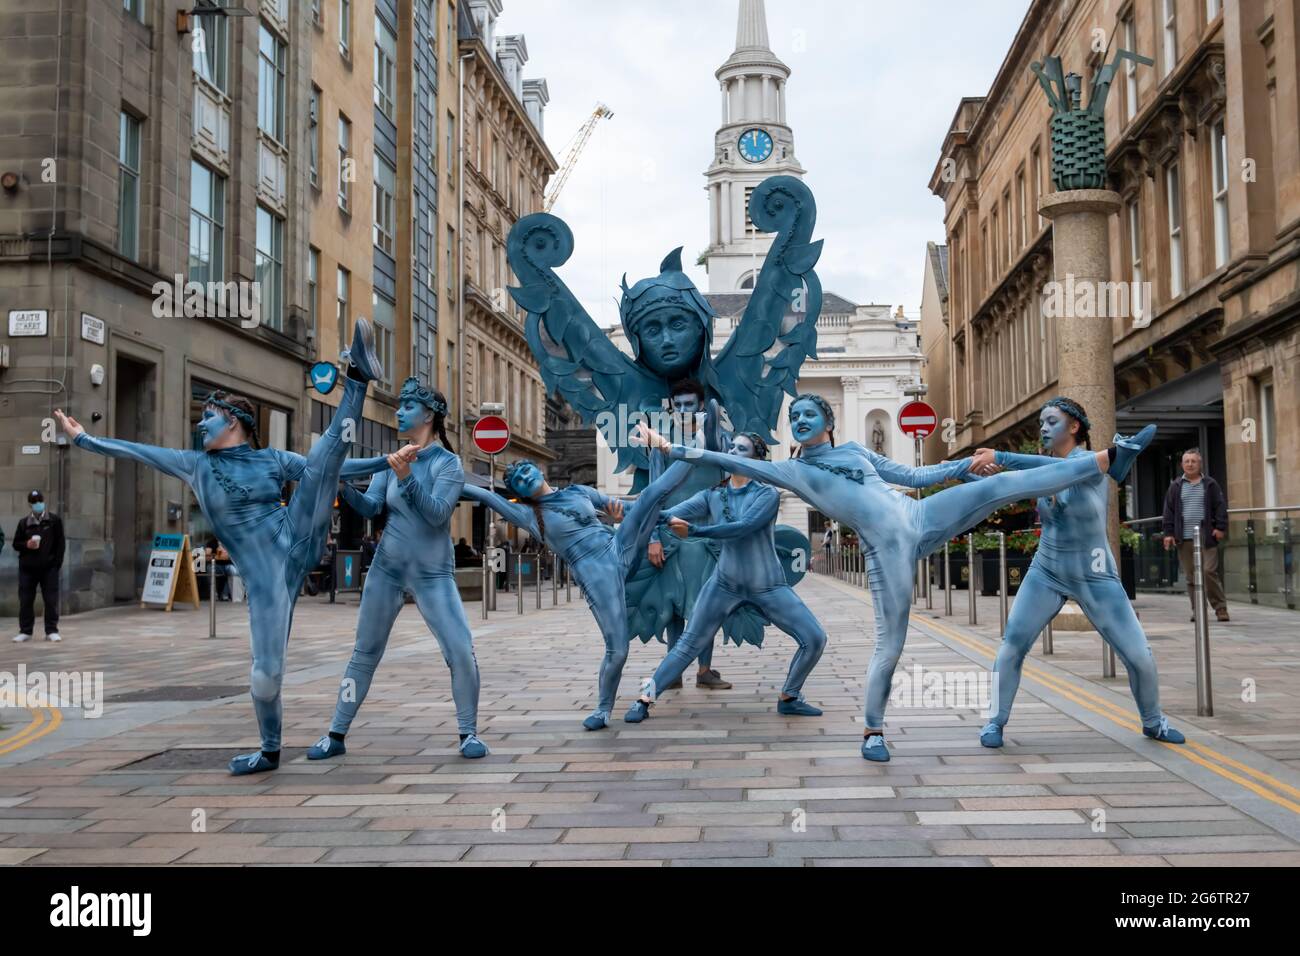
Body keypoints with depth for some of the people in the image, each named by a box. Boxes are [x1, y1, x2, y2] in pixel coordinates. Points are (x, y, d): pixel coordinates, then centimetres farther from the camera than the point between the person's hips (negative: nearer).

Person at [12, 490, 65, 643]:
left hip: (49, 567, -2)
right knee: (25, 600, 4)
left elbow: (60, 543, 2)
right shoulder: (23, 522, 8)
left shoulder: (55, 520, 3)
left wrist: (58, 563, -6)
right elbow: (16, 544, 11)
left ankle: (51, 631, 5)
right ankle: (25, 631, 13)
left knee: (51, 600, -2)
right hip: (27, 567, 2)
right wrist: (27, 545, -11)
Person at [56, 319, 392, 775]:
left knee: (327, 448, -9)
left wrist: (389, 461, 9)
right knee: (265, 672, -4)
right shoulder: (197, 465, 12)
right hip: (265, 578, 0)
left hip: (298, 545, 0)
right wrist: (84, 438, 19)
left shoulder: (274, 459, 11)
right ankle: (270, 751, 20)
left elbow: (329, 466, 13)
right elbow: (139, 452, 17)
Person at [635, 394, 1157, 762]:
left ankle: (1109, 458, -3)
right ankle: (873, 731, 8)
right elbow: (735, 462, 3)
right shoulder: (793, 471, 10)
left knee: (1005, 484, -8)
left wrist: (965, 463, 18)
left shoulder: (856, 450, 22)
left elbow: (912, 475, 25)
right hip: (886, 550, -3)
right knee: (890, 640, -7)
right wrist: (670, 447, -2)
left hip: (921, 520, 3)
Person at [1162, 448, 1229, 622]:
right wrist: (1168, 533, 2)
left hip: (1206, 537, -2)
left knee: (1209, 571, -9)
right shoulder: (1175, 486, 11)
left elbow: (1221, 507, 5)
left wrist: (1220, 527, -6)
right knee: (1190, 576, 3)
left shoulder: (1210, 484, 8)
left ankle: (1220, 607, 1)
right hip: (1184, 539, 2)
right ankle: (1197, 610, 9)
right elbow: (1169, 510, 9)